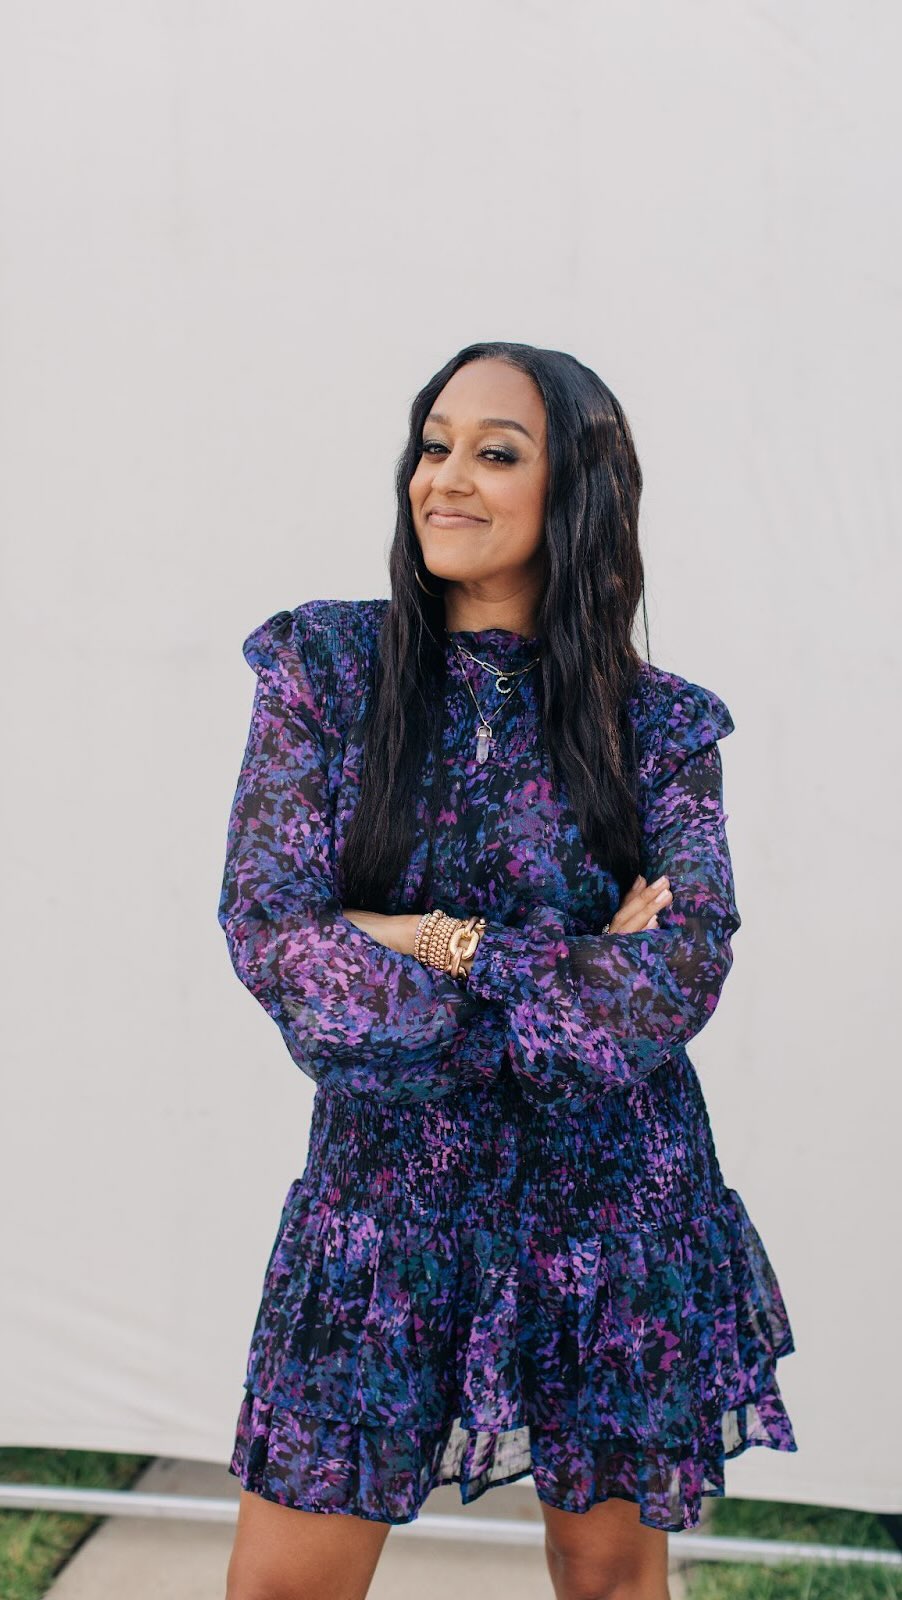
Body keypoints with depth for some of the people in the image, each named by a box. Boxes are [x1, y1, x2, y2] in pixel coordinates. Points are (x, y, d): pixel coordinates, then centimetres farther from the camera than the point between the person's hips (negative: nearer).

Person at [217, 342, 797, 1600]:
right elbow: (266, 930, -10)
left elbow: (683, 973, -11)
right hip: (383, 1189, 1)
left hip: (611, 1201, 0)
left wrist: (442, 947, -15)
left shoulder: (655, 724, -1)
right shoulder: (327, 668, -1)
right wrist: (581, 981, -13)